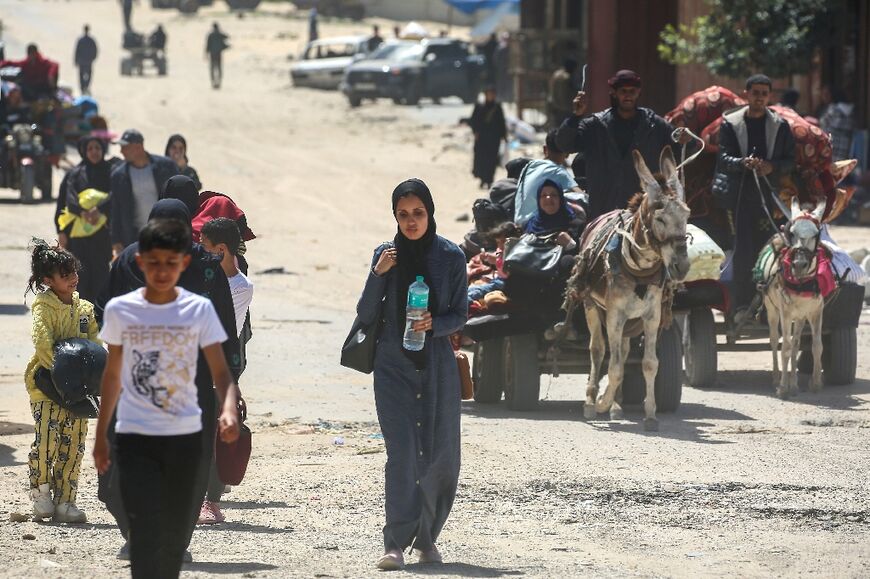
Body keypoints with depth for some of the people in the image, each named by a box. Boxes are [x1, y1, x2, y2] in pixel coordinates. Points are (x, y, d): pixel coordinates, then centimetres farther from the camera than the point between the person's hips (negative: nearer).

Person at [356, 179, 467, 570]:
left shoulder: (450, 257, 2)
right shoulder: (386, 255, 6)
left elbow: (460, 315, 4)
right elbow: (365, 315, 4)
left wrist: (434, 324, -16)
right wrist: (378, 274, -10)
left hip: (437, 365, 1)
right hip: (394, 365, 0)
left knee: (441, 456, 0)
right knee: (402, 452, -12)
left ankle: (426, 537, 17)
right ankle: (395, 543, -15)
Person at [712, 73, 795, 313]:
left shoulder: (780, 126, 10)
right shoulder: (730, 123, 7)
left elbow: (789, 161, 8)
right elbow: (723, 157, -1)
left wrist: (772, 166, -13)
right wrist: (743, 163, -21)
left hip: (770, 193, 1)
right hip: (740, 194, -1)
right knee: (743, 251, -4)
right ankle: (741, 308, 0)